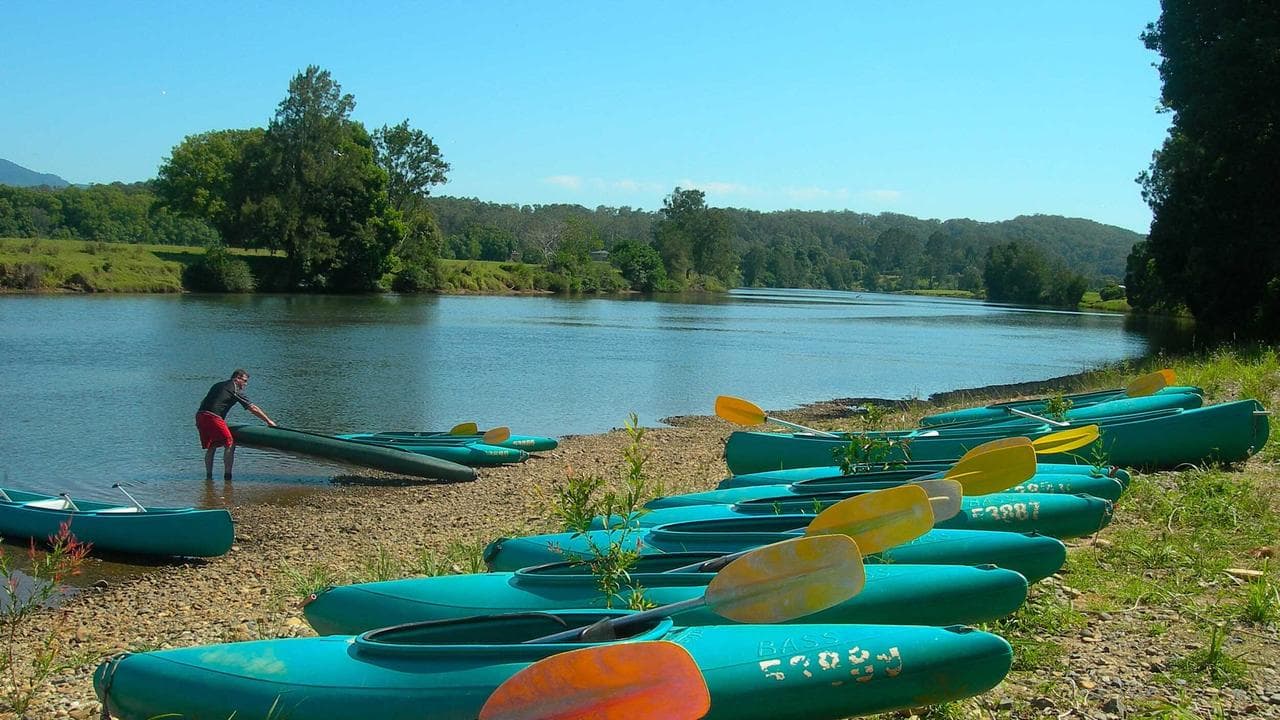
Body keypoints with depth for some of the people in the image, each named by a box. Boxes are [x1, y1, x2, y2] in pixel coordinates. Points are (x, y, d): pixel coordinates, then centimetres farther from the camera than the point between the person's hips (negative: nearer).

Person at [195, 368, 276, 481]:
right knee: (230, 444, 0)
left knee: (211, 447, 17)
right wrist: (268, 421, 10)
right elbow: (253, 409, 3)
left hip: (199, 415, 8)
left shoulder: (217, 385, 26)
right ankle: (227, 476, -3)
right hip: (213, 417, -8)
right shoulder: (235, 390, 3)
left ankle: (208, 476, 14)